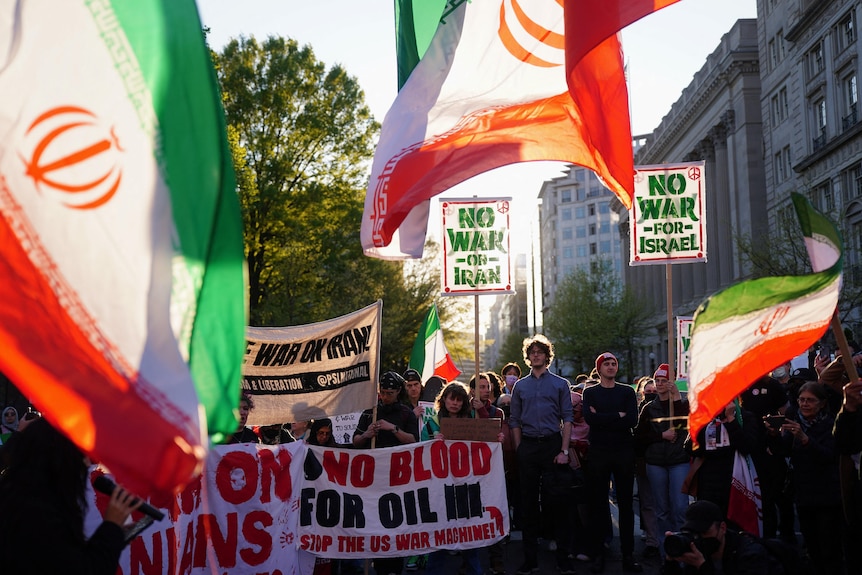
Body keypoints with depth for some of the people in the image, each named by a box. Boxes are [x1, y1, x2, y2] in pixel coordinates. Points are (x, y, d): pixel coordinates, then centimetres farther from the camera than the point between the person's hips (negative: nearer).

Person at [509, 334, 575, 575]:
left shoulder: (560, 384, 5)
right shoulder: (520, 386, 11)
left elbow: (567, 419, 0)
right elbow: (515, 421, 11)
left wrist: (564, 451, -9)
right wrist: (519, 449, 2)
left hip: (553, 444, -2)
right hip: (528, 447, 2)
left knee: (557, 501, 0)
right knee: (528, 502, 5)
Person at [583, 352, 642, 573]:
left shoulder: (627, 392, 9)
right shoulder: (590, 393, 7)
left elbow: (632, 420, -7)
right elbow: (590, 418, -12)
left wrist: (603, 419, -11)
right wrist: (618, 415, -9)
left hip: (624, 452, 1)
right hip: (598, 452, -1)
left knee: (626, 503, 4)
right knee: (598, 503, 2)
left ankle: (628, 554, 9)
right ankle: (598, 554, 8)